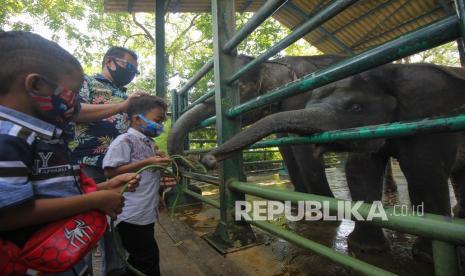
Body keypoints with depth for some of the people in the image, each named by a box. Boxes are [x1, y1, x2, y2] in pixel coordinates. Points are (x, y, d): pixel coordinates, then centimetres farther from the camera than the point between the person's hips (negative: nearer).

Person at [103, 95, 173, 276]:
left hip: (146, 214, 9)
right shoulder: (124, 140, -14)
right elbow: (110, 172, -22)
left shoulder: (149, 143, 14)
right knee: (148, 261, 3)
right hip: (132, 216, -9)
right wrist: (147, 162, -23)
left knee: (141, 260, 22)